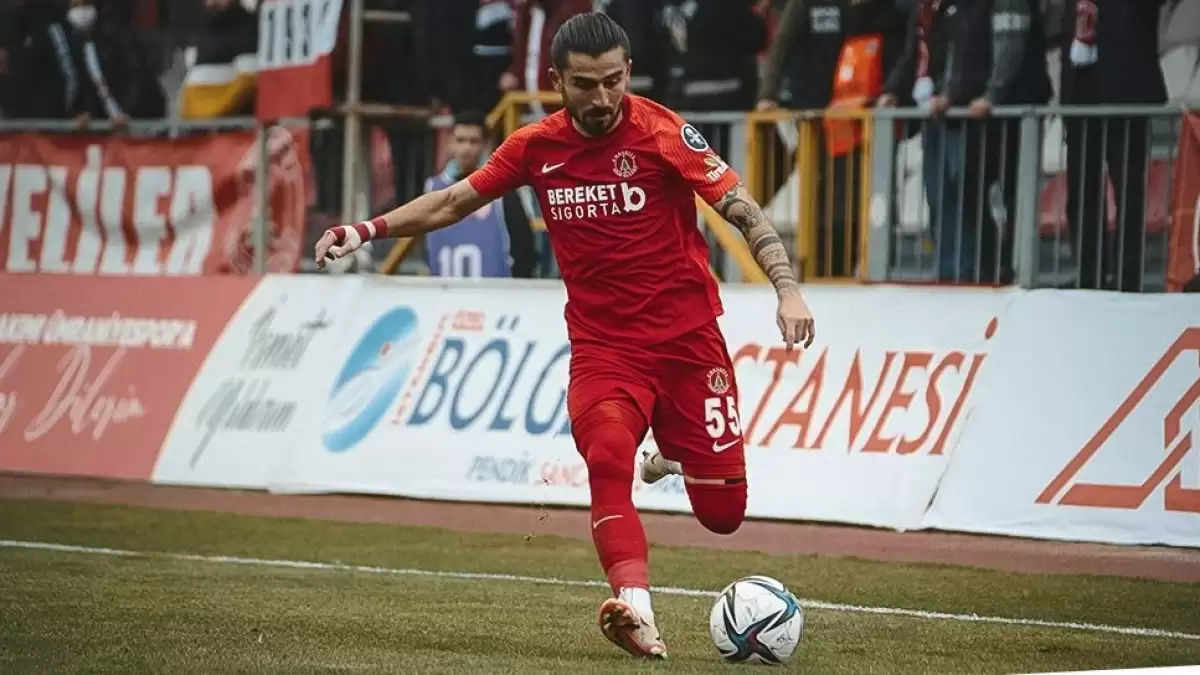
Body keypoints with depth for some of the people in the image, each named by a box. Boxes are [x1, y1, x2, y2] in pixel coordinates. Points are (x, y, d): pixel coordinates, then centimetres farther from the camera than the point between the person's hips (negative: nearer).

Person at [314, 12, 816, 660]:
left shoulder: (663, 132, -11)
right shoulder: (537, 146, 1)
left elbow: (743, 210, -13)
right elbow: (454, 201, 14)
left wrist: (787, 288, -26)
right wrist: (368, 229, 5)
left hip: (687, 338, -2)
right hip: (602, 345, 2)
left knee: (722, 513, 1)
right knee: (607, 457, -28)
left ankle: (672, 451, 36)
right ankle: (636, 612, -37)